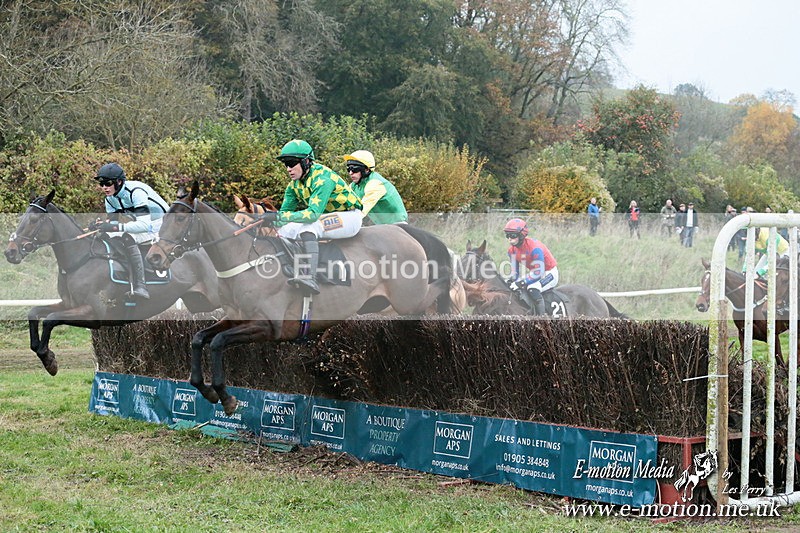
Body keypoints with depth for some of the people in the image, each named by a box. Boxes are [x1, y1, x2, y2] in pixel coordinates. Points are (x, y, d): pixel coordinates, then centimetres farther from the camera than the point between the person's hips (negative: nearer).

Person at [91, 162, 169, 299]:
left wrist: (117, 227, -44)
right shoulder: (110, 198, 0)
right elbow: (112, 221, 1)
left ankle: (140, 286, -42)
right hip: (140, 223, 9)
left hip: (161, 223, -9)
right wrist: (99, 225, -22)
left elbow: (145, 225, -36)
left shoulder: (136, 191, -28)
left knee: (127, 238, -34)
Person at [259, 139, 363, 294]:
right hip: (324, 217, 9)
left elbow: (313, 214, -36)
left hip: (349, 217, -9)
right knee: (286, 229, -8)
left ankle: (311, 278, -47)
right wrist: (269, 218, -20)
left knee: (308, 227, -34)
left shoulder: (322, 177, -26)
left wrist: (279, 216, -41)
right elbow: (285, 211, 2)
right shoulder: (295, 183, 2)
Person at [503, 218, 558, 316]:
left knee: (532, 290, -32)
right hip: (535, 272, 9)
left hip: (549, 273, -9)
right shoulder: (512, 250, -5)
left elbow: (538, 272, -31)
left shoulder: (534, 247, -30)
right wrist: (511, 281, -19)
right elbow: (515, 271, 3)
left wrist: (521, 283, -36)